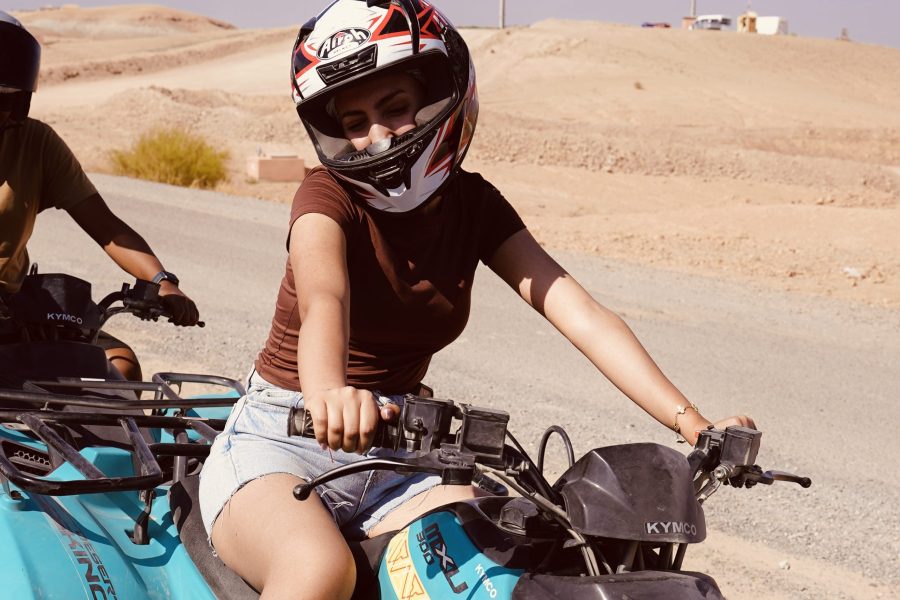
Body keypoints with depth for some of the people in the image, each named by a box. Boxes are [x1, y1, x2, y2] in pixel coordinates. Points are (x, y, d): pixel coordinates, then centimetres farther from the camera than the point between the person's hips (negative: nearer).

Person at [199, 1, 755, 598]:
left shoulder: (473, 206, 2)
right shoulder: (329, 196, -11)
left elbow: (584, 314, -9)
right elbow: (322, 298, -34)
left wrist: (691, 421, -23)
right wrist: (328, 392, -58)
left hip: (398, 452, 4)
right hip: (284, 440, -4)